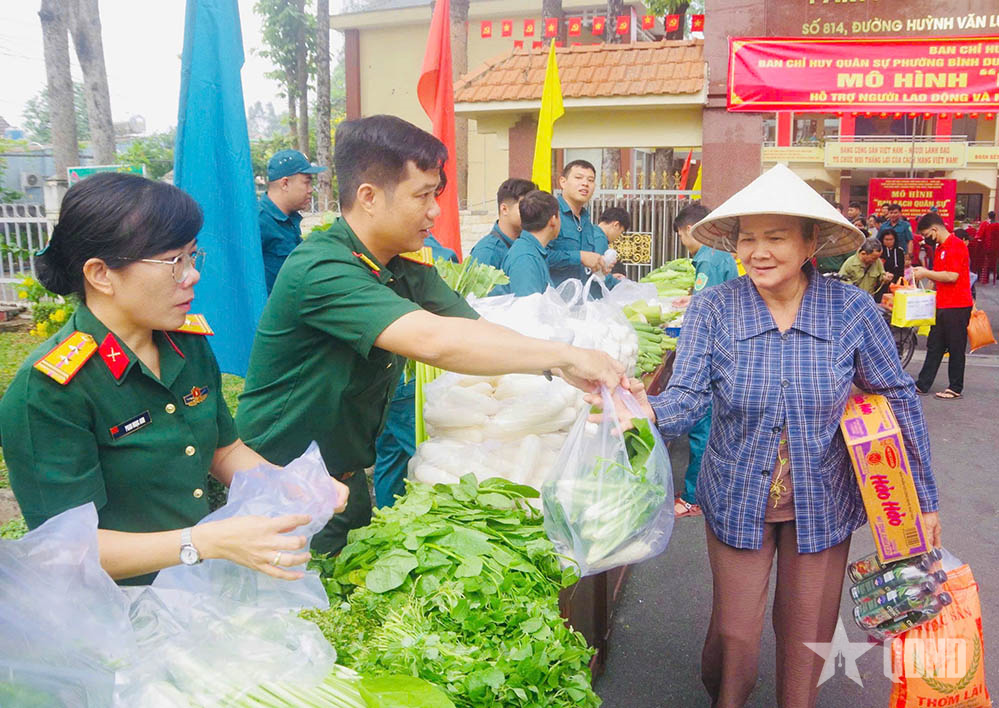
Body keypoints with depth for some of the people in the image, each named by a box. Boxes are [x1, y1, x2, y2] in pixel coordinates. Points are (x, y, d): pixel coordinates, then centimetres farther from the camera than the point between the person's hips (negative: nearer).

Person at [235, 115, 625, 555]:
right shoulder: (320, 269, -28)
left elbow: (477, 332, -6)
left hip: (347, 477, 8)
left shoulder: (407, 270, 0)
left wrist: (565, 371, -22)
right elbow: (433, 341, -40)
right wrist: (565, 355, -34)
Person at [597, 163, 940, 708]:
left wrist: (925, 498, 2)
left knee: (807, 632, 16)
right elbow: (688, 396, -19)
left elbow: (898, 399, -2)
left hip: (821, 504, 1)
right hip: (738, 500, 0)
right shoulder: (712, 309, -13)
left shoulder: (852, 310, -11)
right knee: (733, 631, 11)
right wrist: (650, 411, -43)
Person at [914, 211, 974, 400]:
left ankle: (956, 388, 10)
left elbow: (952, 276, -22)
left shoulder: (956, 245, -14)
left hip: (957, 306, -9)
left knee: (956, 348, 1)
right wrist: (924, 272, 6)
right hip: (942, 305, 9)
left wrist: (926, 273, -13)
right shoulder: (940, 248, 15)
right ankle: (922, 384, 17)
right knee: (934, 346, 12)